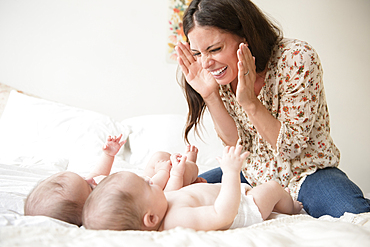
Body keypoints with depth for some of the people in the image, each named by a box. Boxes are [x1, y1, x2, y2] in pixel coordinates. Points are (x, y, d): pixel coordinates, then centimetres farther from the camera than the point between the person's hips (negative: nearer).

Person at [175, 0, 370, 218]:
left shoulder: (298, 59, -24)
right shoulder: (220, 73, -9)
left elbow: (291, 146, -20)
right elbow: (238, 144, -9)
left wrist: (250, 102, -33)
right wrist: (209, 95, -22)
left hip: (306, 172, -5)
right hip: (253, 174, 6)